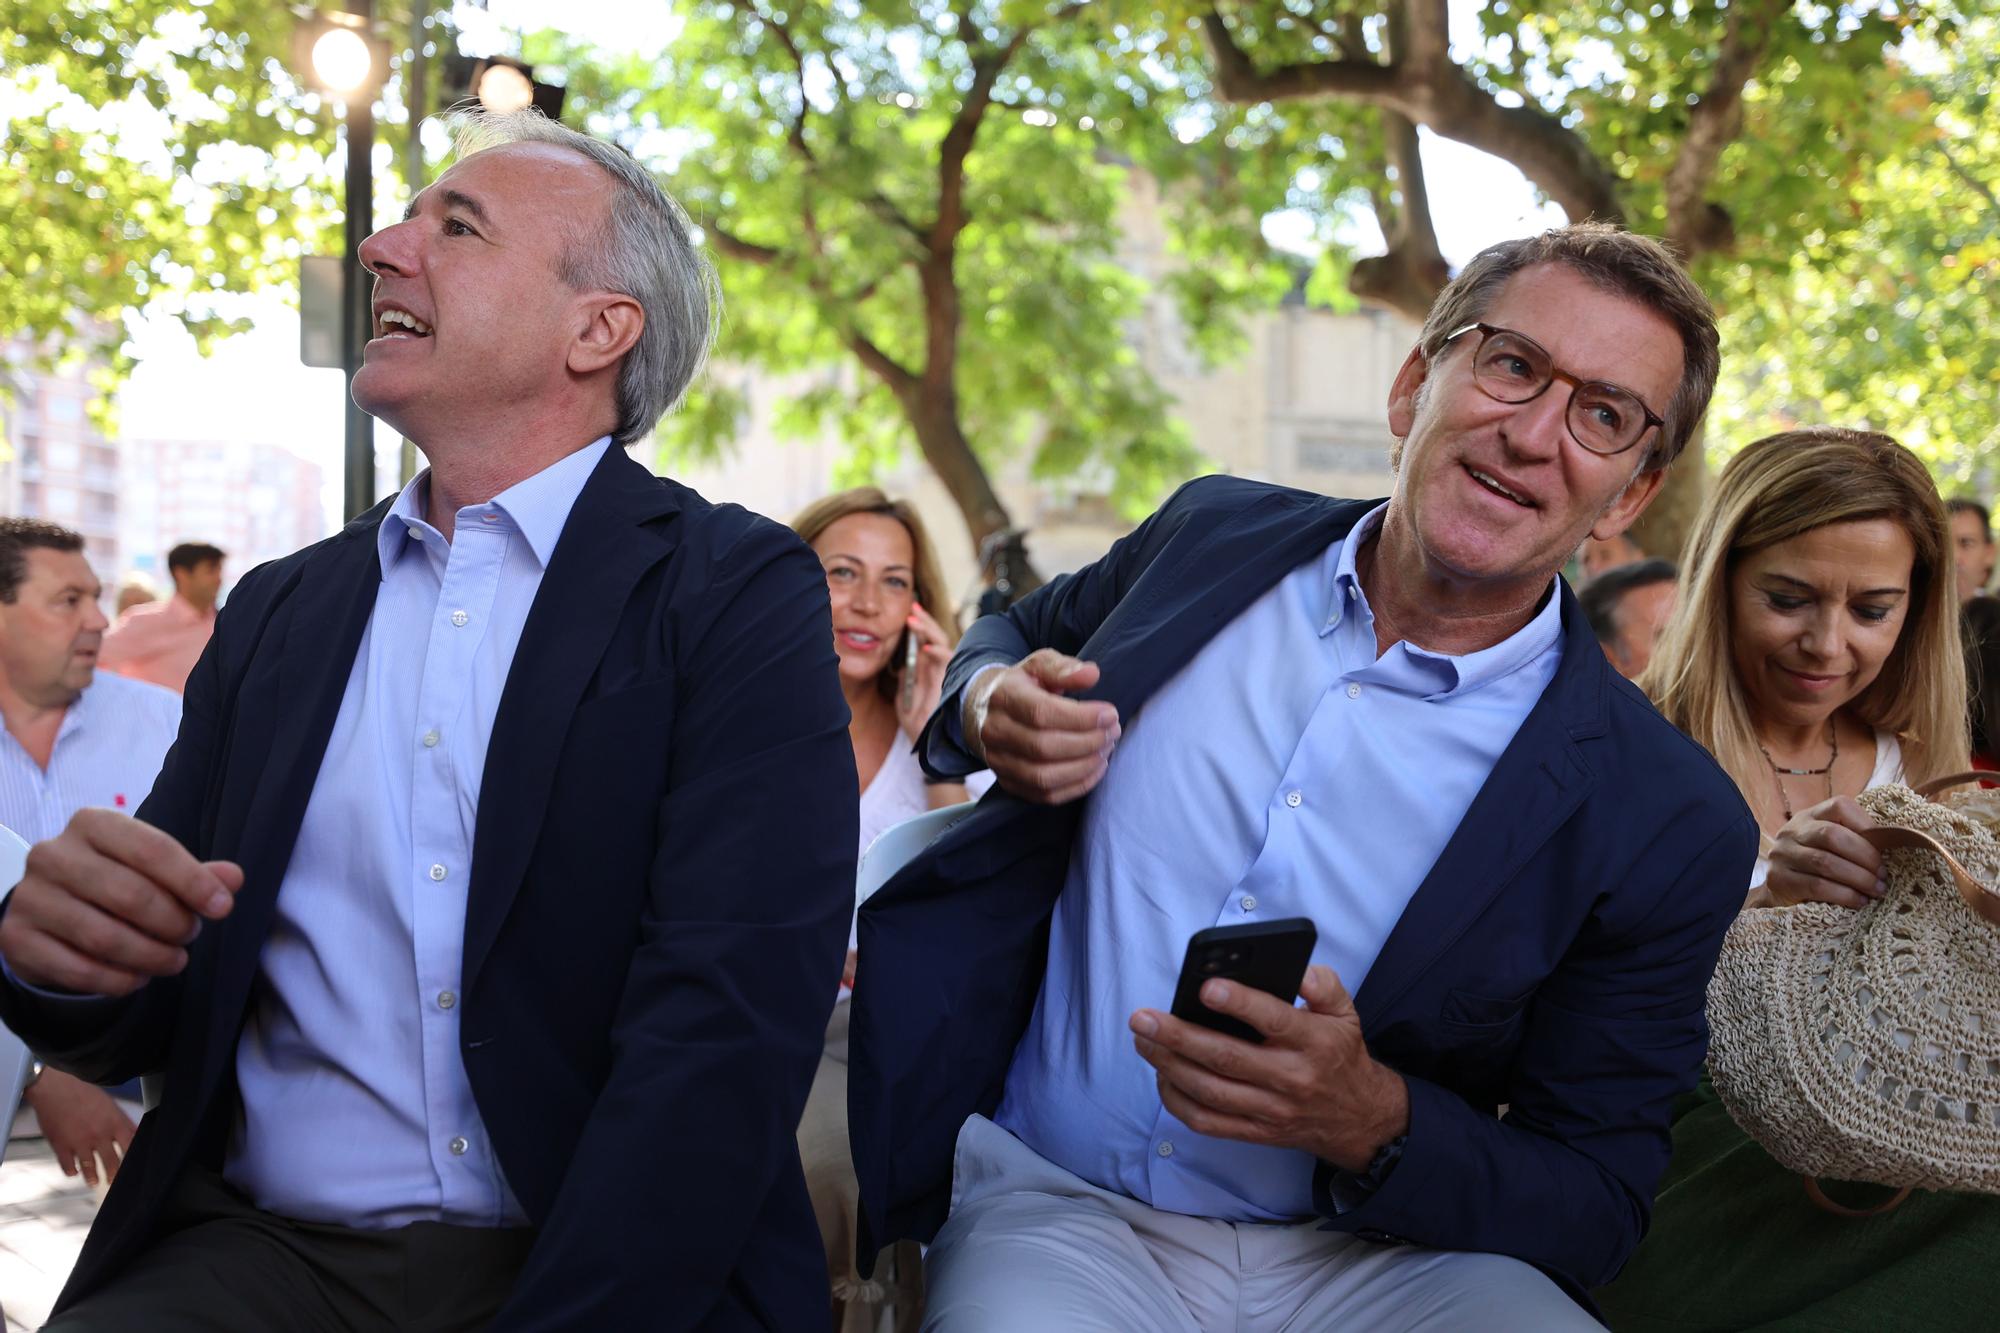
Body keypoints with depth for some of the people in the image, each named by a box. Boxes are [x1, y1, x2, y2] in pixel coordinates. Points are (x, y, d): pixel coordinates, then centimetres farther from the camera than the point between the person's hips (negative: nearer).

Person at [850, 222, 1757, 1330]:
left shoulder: (1667, 822, -9)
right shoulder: (1214, 533, 1)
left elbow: (1595, 1209, -4)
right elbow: (1017, 633, 22)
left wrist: (1376, 1122, -23)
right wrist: (989, 707, -3)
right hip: (1055, 1208, 0)